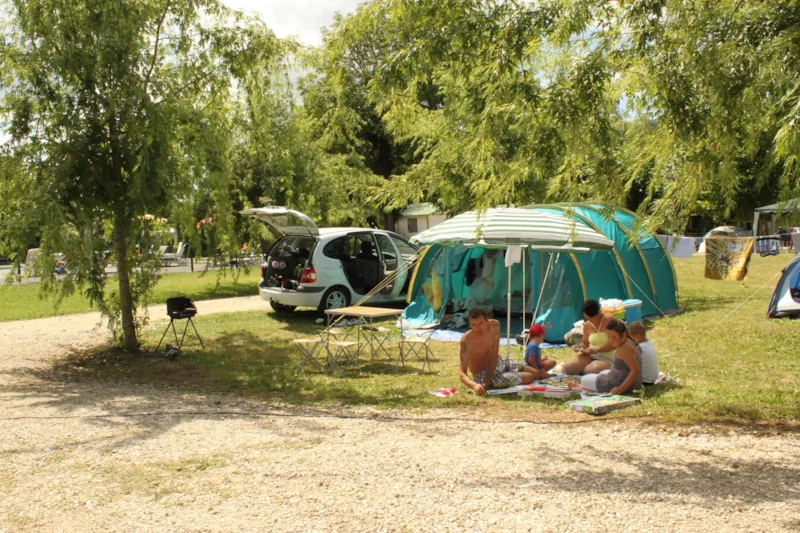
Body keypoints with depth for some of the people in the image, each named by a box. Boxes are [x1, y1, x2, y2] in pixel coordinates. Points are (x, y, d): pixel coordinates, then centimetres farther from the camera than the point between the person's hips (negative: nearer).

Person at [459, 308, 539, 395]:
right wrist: (475, 385, -53)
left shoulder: (494, 325, -15)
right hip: (483, 375, -6)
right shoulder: (466, 341, -29)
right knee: (529, 378, -15)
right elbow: (462, 374, -31)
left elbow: (494, 356, -18)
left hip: (499, 362, 6)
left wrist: (486, 381, -30)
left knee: (535, 373, 10)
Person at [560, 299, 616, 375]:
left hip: (607, 358, -4)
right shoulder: (587, 325, 5)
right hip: (590, 356, 4)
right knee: (567, 367, -18)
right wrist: (579, 347, -6)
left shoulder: (609, 320, -12)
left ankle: (579, 370, -4)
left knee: (594, 369, -36)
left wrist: (595, 350, -23)